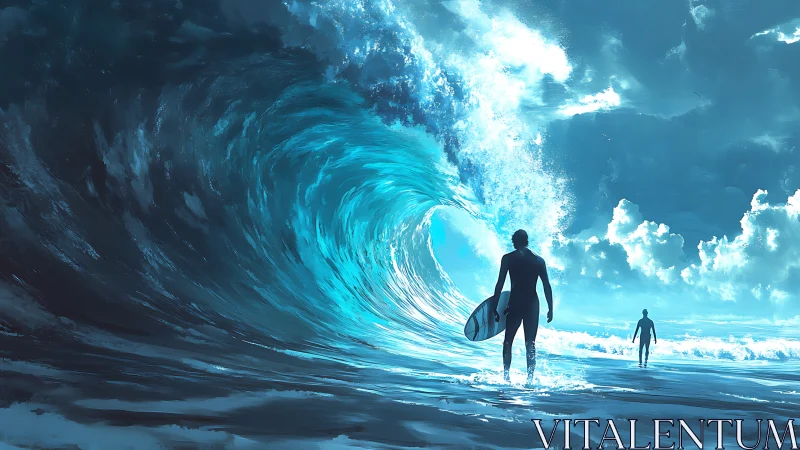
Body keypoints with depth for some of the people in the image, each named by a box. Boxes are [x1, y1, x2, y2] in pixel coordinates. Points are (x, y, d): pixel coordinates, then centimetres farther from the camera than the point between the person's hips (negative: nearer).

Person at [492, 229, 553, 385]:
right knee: (530, 343, 8)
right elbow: (547, 286, 4)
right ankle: (530, 378, 2)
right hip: (532, 304, 2)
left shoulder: (508, 258, 0)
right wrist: (550, 308, 8)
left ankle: (506, 375, 1)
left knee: (508, 340, 11)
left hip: (515, 303, -2)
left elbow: (500, 284, -5)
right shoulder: (539, 260, 8)